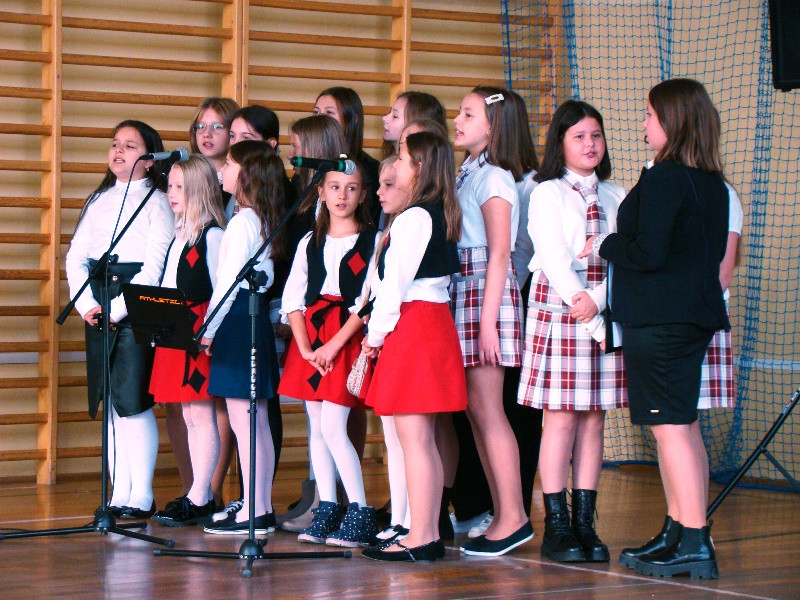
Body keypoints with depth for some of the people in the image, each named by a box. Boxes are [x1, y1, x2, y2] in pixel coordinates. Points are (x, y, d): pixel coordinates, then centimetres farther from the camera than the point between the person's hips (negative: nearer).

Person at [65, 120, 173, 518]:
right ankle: (119, 494, 9)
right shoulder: (99, 200, 17)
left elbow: (155, 265, -9)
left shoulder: (157, 201, -1)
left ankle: (141, 497, -4)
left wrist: (118, 308, -15)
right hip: (98, 311, 6)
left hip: (136, 307, -6)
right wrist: (87, 304, -4)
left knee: (132, 400, -9)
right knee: (109, 403, 5)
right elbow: (76, 255, 11)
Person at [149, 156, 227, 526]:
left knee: (201, 413, -5)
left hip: (198, 333, -9)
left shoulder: (211, 234, -9)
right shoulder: (180, 234, 16)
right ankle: (201, 495, 16)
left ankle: (199, 499, -2)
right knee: (190, 416, 11)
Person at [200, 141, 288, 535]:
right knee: (257, 421, 12)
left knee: (242, 421, -7)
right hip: (257, 315, 10)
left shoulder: (242, 222, -13)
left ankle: (251, 514, -7)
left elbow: (229, 280, -15)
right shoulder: (264, 220, 14)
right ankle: (263, 508, 16)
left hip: (238, 320, -10)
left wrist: (209, 328, -9)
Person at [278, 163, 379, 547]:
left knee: (332, 427, -12)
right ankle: (326, 509, 11)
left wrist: (333, 345, -15)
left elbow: (367, 302, -9)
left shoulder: (372, 241, -2)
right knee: (317, 428, 5)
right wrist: (304, 345, -6)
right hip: (309, 338, 5)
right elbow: (292, 298, 7)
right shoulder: (310, 242, 13)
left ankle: (361, 513, -5)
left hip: (347, 337, -5)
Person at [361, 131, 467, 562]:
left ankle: (419, 539, -8)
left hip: (412, 323, -10)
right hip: (435, 319, 10)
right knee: (424, 438, 11)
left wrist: (376, 333, -6)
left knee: (412, 437, -8)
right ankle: (429, 534, 14)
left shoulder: (414, 216, -13)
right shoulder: (441, 214, 15)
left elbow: (396, 283, -15)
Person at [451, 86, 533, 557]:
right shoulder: (467, 176, 17)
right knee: (476, 409, 7)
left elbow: (499, 254, -14)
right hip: (460, 290, 9)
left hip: (485, 291, -8)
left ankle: (513, 517, -4)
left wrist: (488, 319, -19)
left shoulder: (494, 178, -7)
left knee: (486, 409, -8)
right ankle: (505, 517, 11)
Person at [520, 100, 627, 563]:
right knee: (562, 419, -5)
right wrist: (590, 321, -14)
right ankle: (556, 525, -1)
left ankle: (586, 523, 8)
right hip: (558, 310, -4)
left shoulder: (616, 197, 13)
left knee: (594, 419, 4)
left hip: (606, 312, 4)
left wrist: (598, 299, -14)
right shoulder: (547, 194, 1)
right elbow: (555, 260, -7)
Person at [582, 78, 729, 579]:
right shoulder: (712, 184, 12)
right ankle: (680, 533, 21)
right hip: (696, 312, 10)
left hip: (659, 319, -9)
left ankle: (694, 544, -8)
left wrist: (604, 245, -2)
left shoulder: (663, 179, -16)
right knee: (683, 426, 14)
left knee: (671, 426, -8)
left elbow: (647, 253, -21)